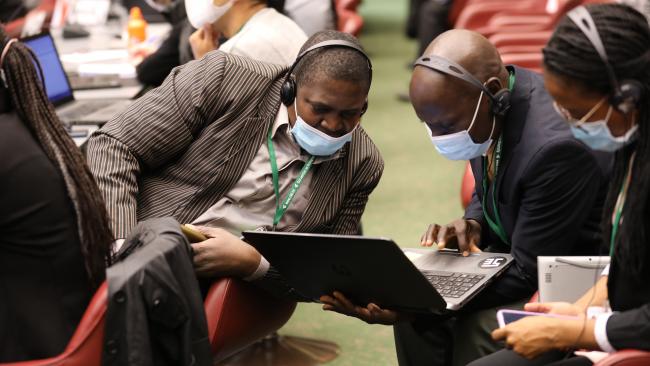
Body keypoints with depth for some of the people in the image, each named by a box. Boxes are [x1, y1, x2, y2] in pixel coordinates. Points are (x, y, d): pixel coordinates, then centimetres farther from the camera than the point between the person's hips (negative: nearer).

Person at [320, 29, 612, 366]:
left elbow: (528, 273, -27)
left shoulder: (558, 147, -33)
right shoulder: (486, 111, -7)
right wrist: (473, 224, -10)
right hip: (520, 251, 8)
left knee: (478, 326, -29)